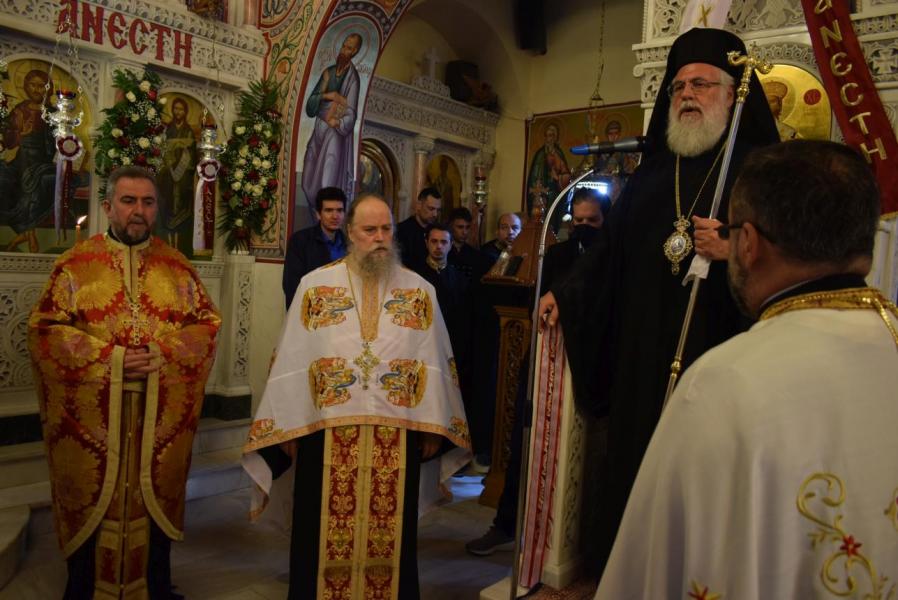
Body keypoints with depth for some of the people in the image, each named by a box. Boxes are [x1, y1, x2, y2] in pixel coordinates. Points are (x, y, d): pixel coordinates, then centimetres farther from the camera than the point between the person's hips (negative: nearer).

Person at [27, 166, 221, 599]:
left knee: (155, 499, 10)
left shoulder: (177, 265, 6)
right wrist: (110, 359, -15)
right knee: (92, 503, 7)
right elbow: (45, 326, -4)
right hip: (93, 413, -1)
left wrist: (163, 353, -12)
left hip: (160, 414, 2)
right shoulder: (76, 263, 1)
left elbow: (207, 323, 4)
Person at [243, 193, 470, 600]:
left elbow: (434, 364, 4)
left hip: (397, 436, 1)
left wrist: (432, 428, 2)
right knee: (328, 536, 10)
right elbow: (293, 360, 2)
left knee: (389, 537, 12)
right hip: (328, 432, 0)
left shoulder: (420, 291, 4)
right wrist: (289, 427, 0)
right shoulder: (315, 285, 1)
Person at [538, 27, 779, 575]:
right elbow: (610, 251, 20)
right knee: (635, 478, 10)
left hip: (720, 364, -4)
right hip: (642, 362, 5)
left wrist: (736, 254, -23)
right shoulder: (650, 175, 16)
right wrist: (566, 295, 15)